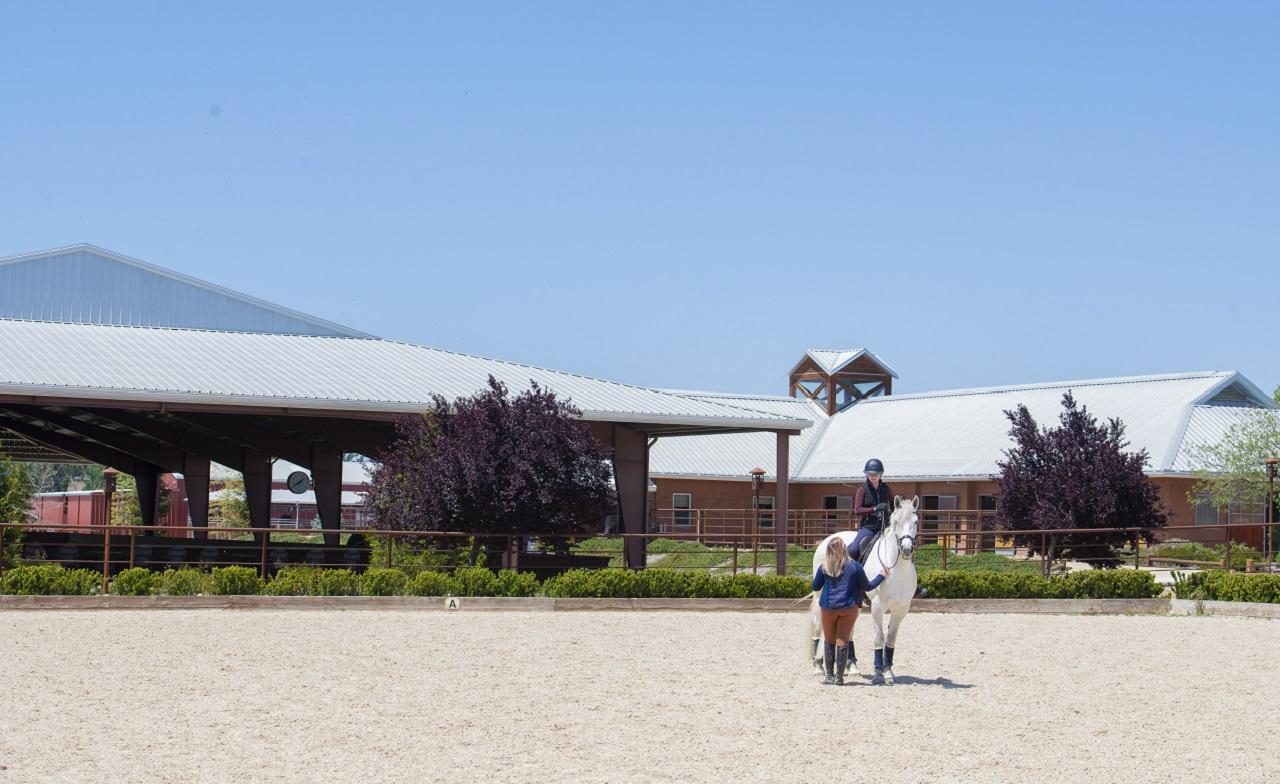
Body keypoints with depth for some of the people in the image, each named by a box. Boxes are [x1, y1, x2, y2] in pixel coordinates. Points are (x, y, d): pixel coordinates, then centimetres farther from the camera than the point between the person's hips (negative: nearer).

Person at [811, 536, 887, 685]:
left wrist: (815, 577, 29)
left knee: (829, 641, 14)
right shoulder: (854, 567, -5)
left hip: (828, 608, 1)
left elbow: (815, 587, 8)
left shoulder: (824, 567, -2)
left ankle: (829, 675, 15)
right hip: (848, 608, -1)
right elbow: (867, 587, 2)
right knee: (842, 641, 3)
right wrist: (882, 576, 16)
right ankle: (839, 677, 2)